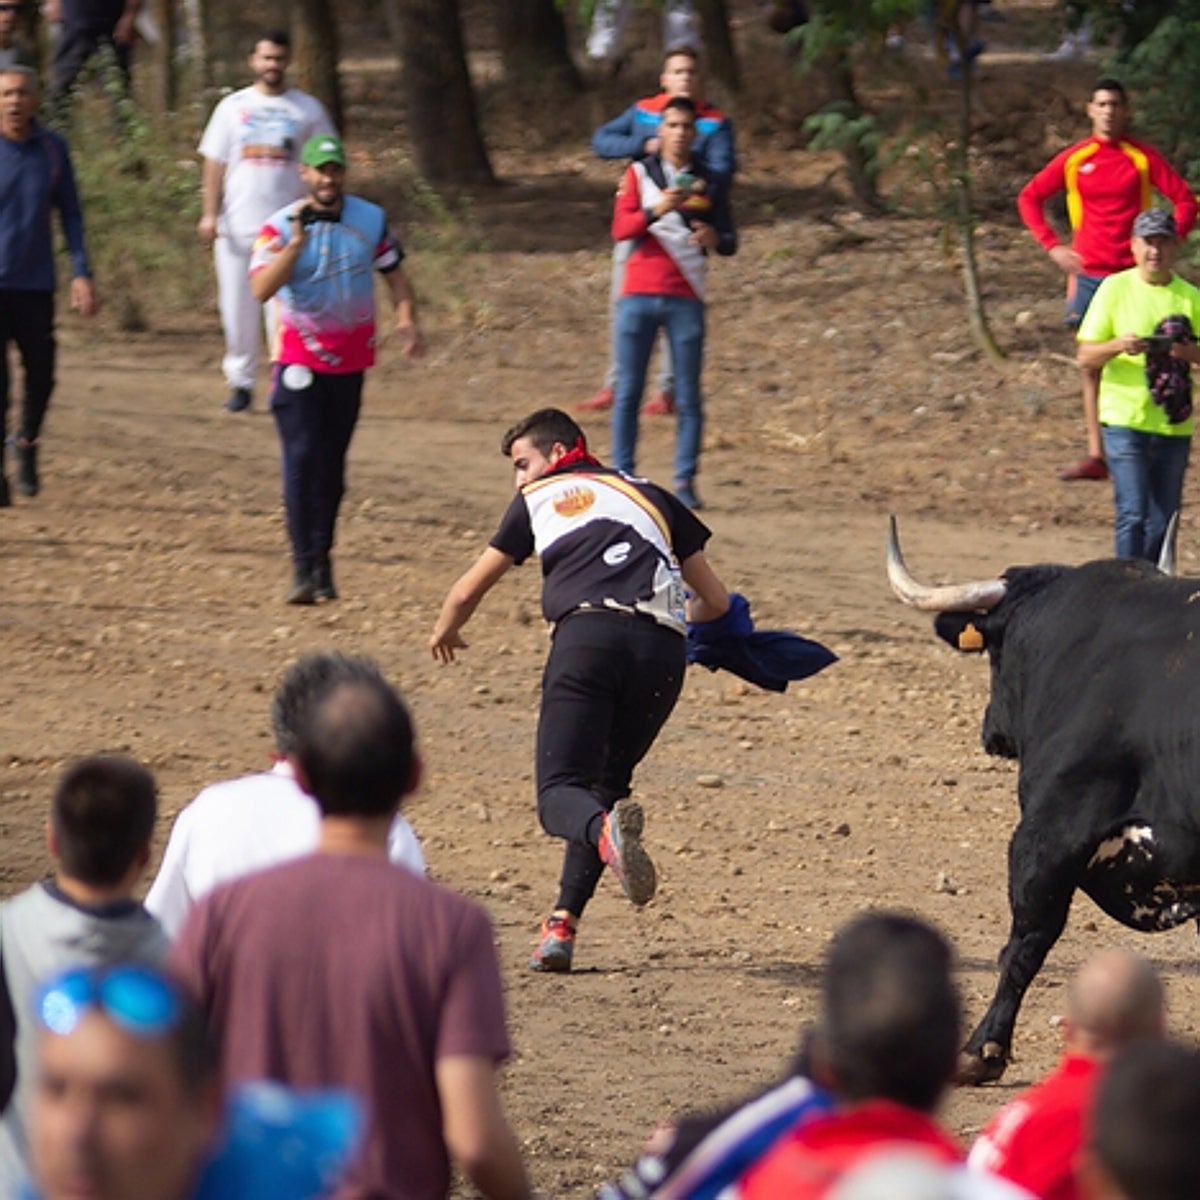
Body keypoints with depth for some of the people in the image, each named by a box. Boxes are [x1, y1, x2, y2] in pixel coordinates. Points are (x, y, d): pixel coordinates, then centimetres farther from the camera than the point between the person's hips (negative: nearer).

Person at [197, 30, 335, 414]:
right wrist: (209, 213, -4)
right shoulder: (233, 107, 8)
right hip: (238, 227, 2)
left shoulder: (307, 109, 5)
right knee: (238, 309, 3)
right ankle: (241, 381, 14)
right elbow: (215, 163, 6)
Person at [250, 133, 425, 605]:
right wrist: (297, 241, -28)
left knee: (332, 464, 8)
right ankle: (304, 568, -14)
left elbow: (394, 274, 11)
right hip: (300, 358, -3)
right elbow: (260, 289, -21)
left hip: (350, 359, 3)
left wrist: (407, 320, -6)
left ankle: (322, 564, 18)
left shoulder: (371, 220, 2)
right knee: (302, 458, -13)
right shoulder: (280, 226, -9)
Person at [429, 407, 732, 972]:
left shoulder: (538, 498, 25)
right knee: (606, 782, 18)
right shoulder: (652, 497, 31)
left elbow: (468, 591, 32)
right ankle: (563, 925, 2)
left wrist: (445, 631, 54)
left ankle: (606, 829, -42)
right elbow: (716, 602, 33)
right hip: (662, 648, 3)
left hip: (586, 634, -3)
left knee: (560, 791, -5)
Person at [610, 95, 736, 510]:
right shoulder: (639, 175, 8)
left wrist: (715, 239, -14)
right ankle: (621, 475, 1)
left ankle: (685, 480, -1)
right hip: (639, 295, -1)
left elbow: (730, 241, 10)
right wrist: (655, 211, -22)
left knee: (689, 395, -3)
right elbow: (620, 229, -4)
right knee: (628, 390, -2)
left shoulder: (708, 184, 11)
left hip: (685, 299, 1)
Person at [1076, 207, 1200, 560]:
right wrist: (1118, 345, -21)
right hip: (1124, 420, -3)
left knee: (1163, 521, 6)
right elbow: (1086, 357, -1)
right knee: (1133, 514, -13)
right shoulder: (1115, 289, 0)